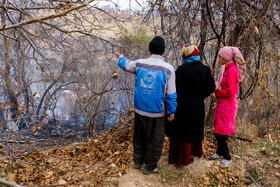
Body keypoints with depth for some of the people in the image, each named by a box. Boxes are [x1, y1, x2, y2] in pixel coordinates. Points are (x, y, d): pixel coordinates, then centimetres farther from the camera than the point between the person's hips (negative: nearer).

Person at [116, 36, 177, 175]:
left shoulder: (139, 64, -4)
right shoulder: (168, 69, -13)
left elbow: (126, 64, 18)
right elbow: (171, 94, -12)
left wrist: (120, 57, 41)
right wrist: (171, 112, -1)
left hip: (140, 110, 4)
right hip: (157, 112, -4)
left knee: (139, 136, 22)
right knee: (155, 140, 13)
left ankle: (138, 161, 39)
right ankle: (150, 167, 26)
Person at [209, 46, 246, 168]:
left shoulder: (232, 70, -19)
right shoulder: (227, 68, 10)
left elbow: (230, 91, -23)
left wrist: (217, 92, -10)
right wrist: (217, 88, 1)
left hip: (227, 105, -9)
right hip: (222, 104, 9)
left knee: (219, 133, -1)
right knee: (218, 132, 17)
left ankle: (227, 158, 15)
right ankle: (220, 153, 34)